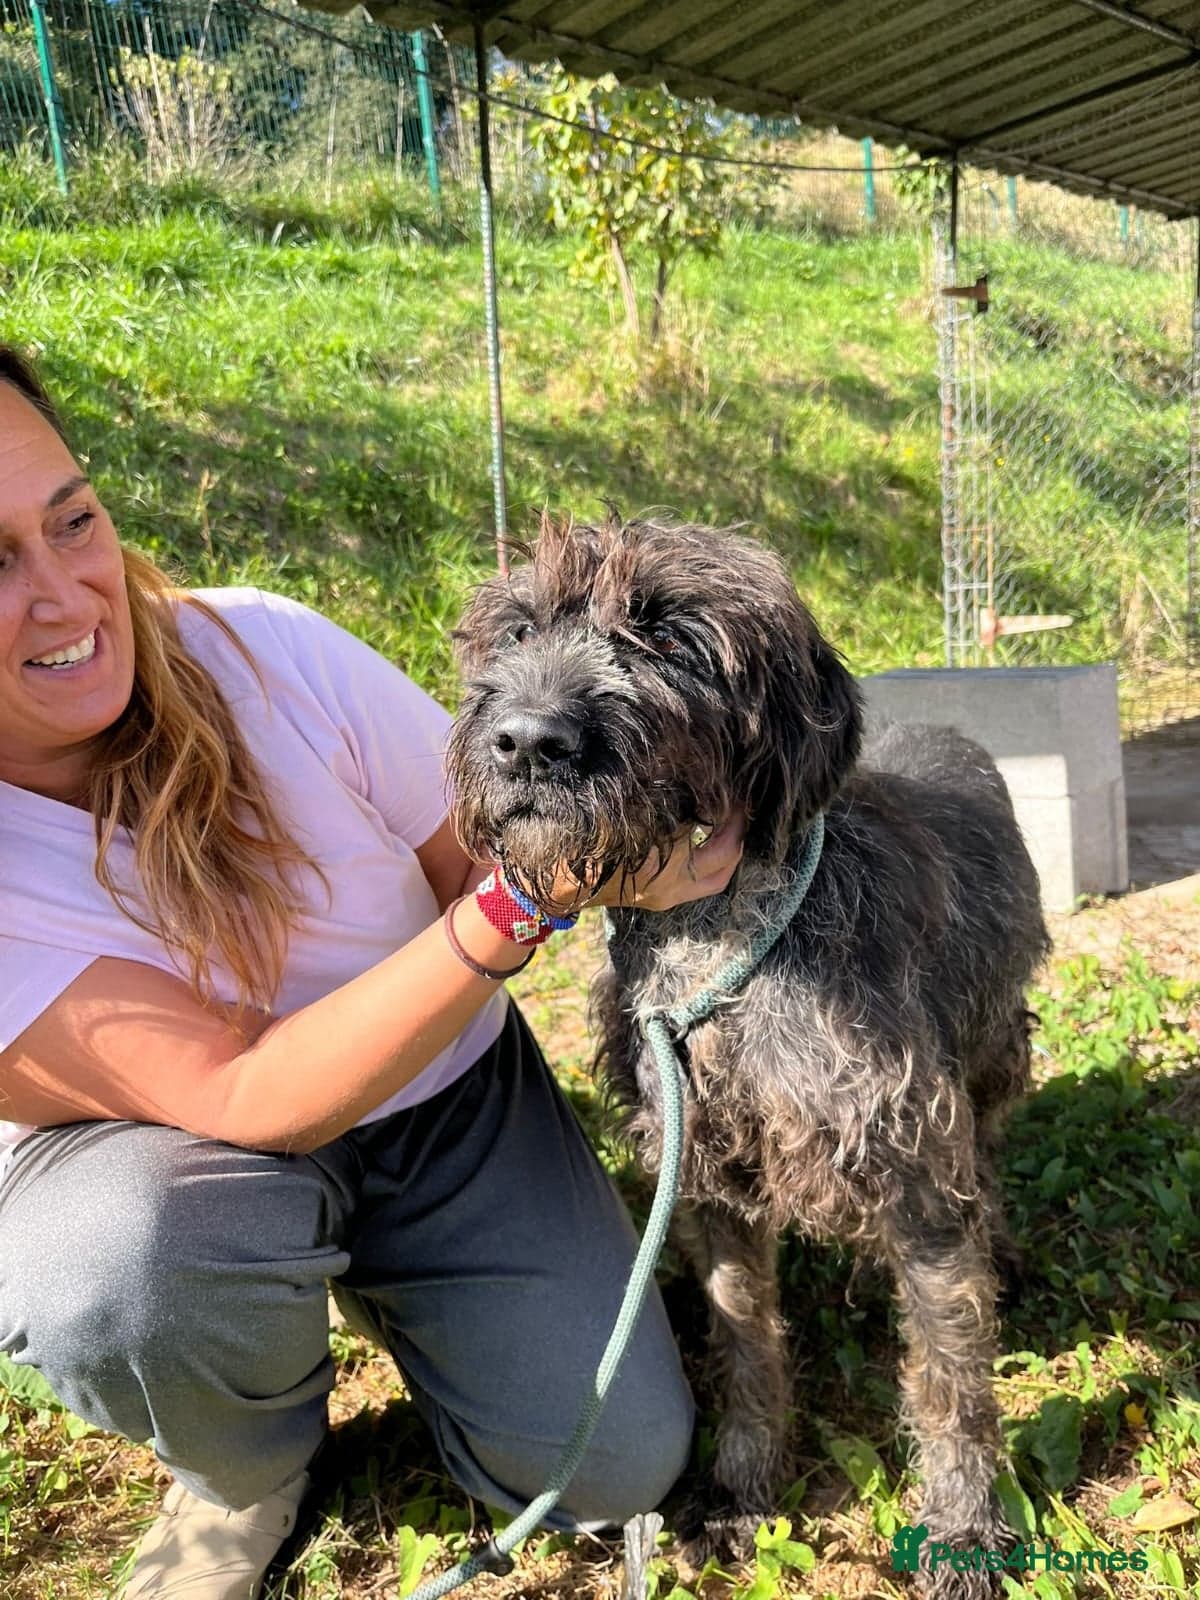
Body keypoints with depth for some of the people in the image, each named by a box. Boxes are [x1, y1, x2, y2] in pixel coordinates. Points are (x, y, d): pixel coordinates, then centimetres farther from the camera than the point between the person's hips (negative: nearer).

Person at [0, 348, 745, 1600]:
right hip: (164, 1151, -1)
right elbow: (239, 1097, -32)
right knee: (147, 1255, -37)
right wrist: (524, 901, -42)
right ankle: (240, 1479, 1)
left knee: (621, 1465, -6)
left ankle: (376, 1279, 23)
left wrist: (607, 865, -31)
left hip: (445, 1098, 2)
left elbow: (478, 873, -10)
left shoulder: (270, 652, -22)